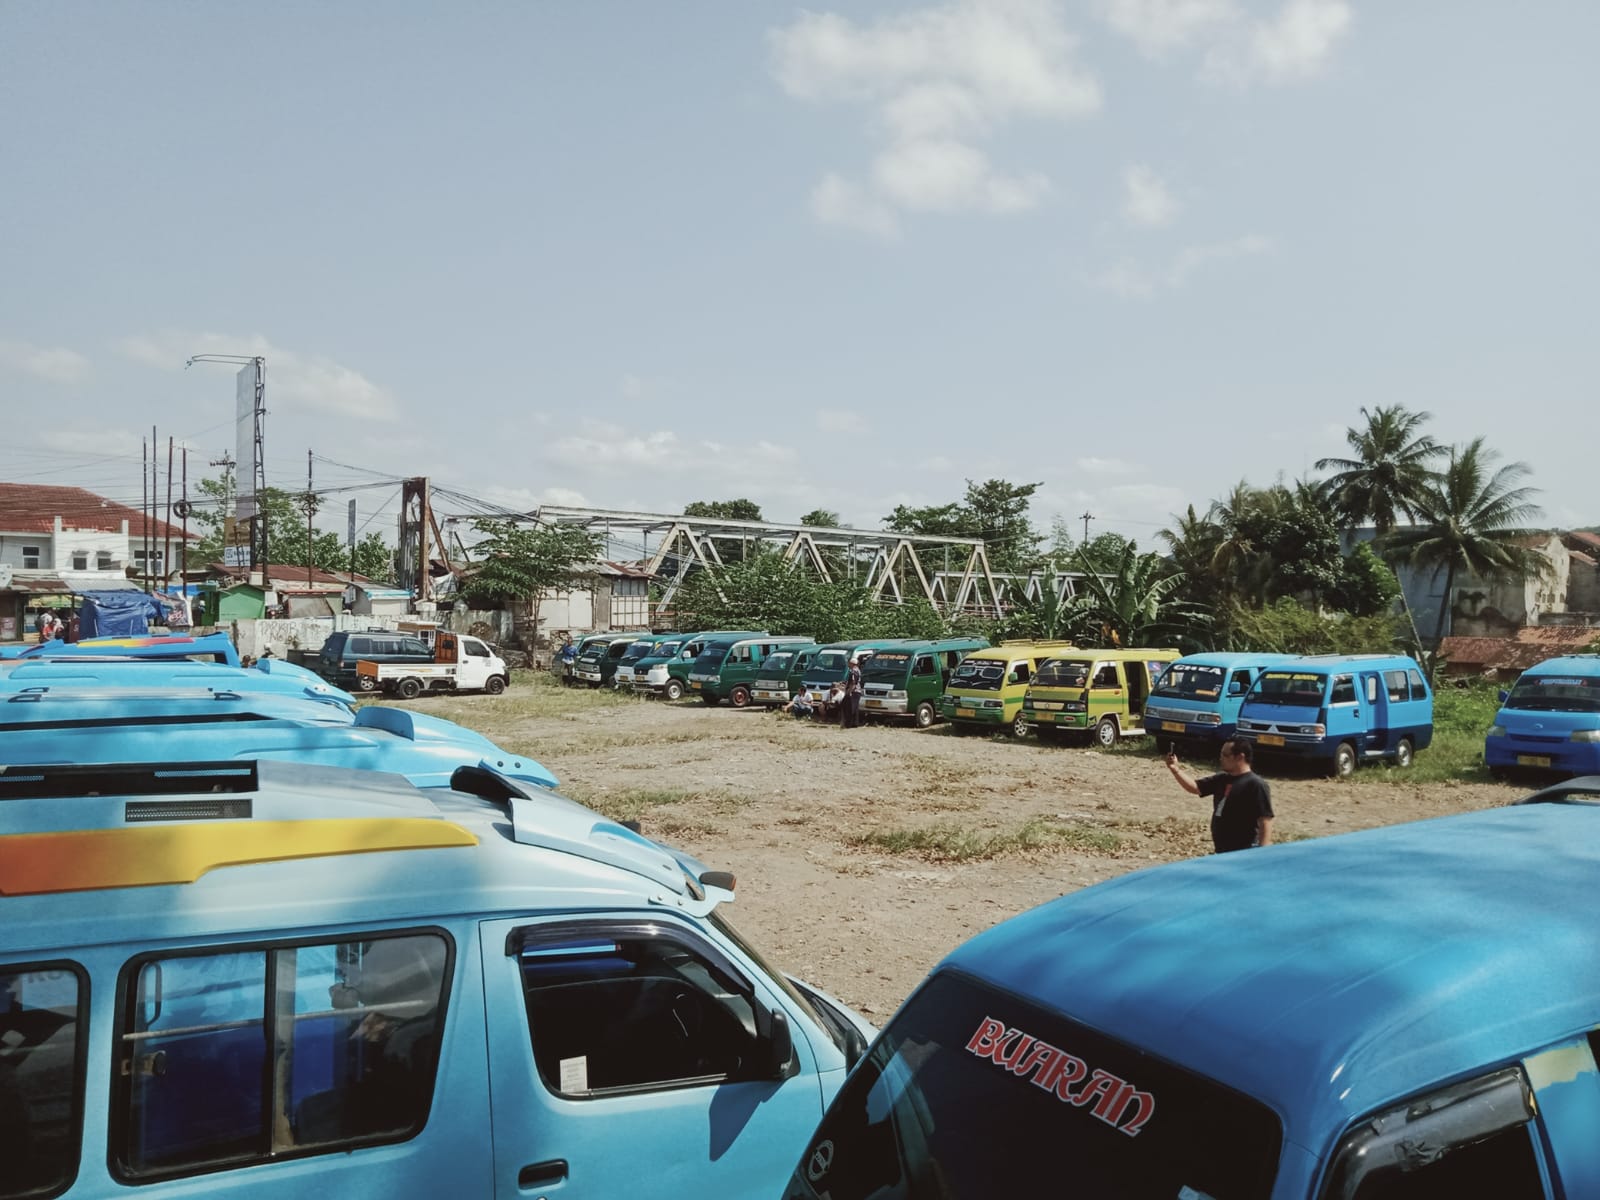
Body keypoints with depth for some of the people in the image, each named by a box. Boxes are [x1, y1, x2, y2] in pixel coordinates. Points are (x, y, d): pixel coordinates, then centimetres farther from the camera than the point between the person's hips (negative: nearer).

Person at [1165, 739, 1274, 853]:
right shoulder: (1222, 779, 10)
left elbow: (1265, 820, -18)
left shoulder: (1256, 785, -15)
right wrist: (1175, 769, 0)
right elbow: (1195, 787, 15)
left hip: (1244, 854, -9)